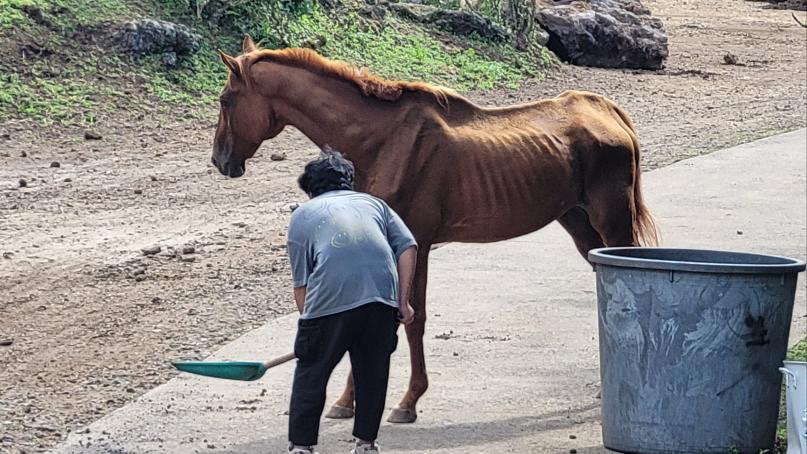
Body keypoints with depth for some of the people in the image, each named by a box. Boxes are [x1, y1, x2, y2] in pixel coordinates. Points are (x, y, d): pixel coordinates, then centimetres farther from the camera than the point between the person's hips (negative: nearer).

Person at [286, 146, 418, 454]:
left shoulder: (303, 214, 23)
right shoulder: (373, 203, 29)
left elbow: (301, 283, 18)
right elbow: (408, 247, 13)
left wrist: (309, 322, 27)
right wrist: (403, 302, 13)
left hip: (330, 298, -2)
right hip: (382, 294, 2)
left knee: (311, 374, 13)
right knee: (372, 372, 18)